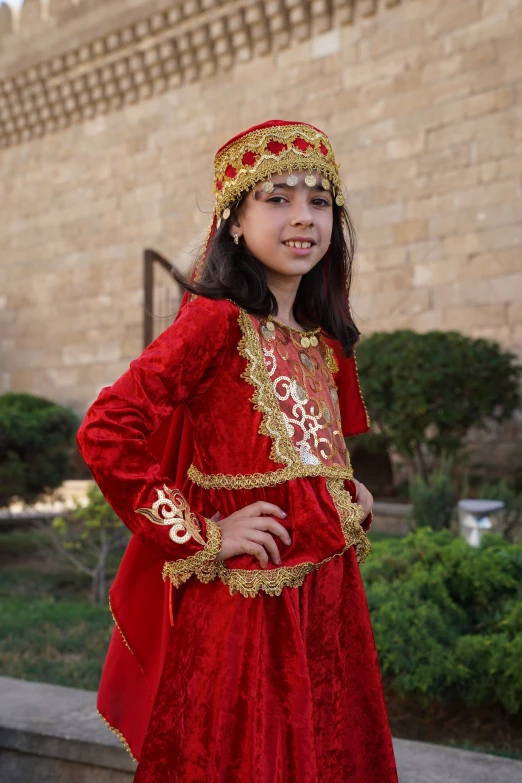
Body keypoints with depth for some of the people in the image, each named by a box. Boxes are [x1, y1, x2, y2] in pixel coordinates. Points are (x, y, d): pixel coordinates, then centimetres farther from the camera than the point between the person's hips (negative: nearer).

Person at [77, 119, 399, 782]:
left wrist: (350, 492, 7)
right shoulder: (216, 321, -14)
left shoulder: (325, 341, 9)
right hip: (241, 594, -7)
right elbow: (105, 434, -20)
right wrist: (203, 537, -16)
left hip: (326, 588, 7)